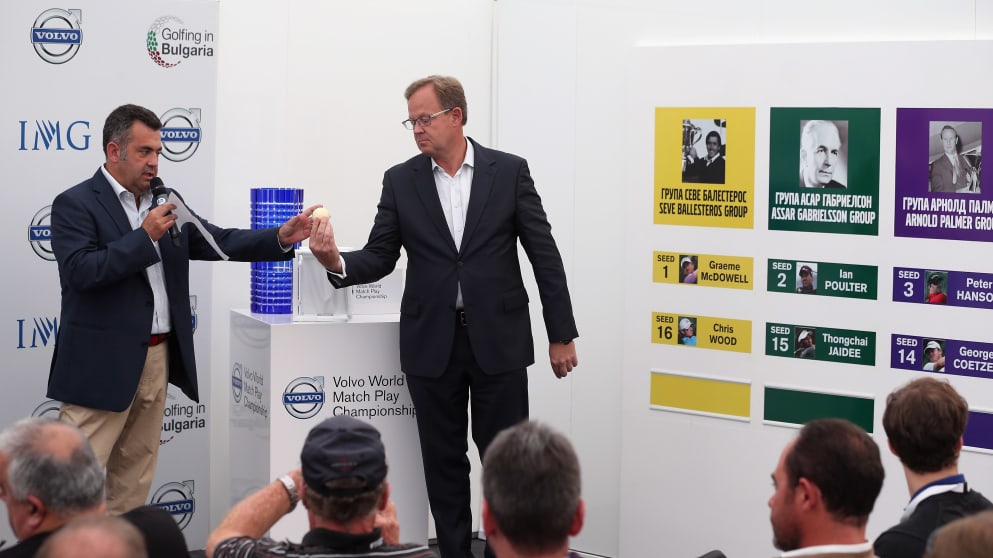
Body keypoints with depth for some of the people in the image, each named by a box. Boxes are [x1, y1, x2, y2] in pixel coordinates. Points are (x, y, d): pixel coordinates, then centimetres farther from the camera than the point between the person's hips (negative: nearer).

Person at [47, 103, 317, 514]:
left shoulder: (163, 204, 13)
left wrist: (281, 238, -5)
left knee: (136, 471, 11)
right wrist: (145, 236, -19)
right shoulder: (75, 204, -6)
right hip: (103, 364, -7)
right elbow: (79, 271, -19)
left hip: (158, 357, 7)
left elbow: (220, 242, 10)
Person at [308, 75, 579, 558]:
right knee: (443, 460, 7)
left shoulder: (509, 171, 0)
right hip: (431, 342, 2)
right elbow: (379, 258, 2)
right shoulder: (400, 181, 4)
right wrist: (337, 262, -20)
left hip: (498, 339, -2)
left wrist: (561, 334, -1)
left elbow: (544, 255, 0)